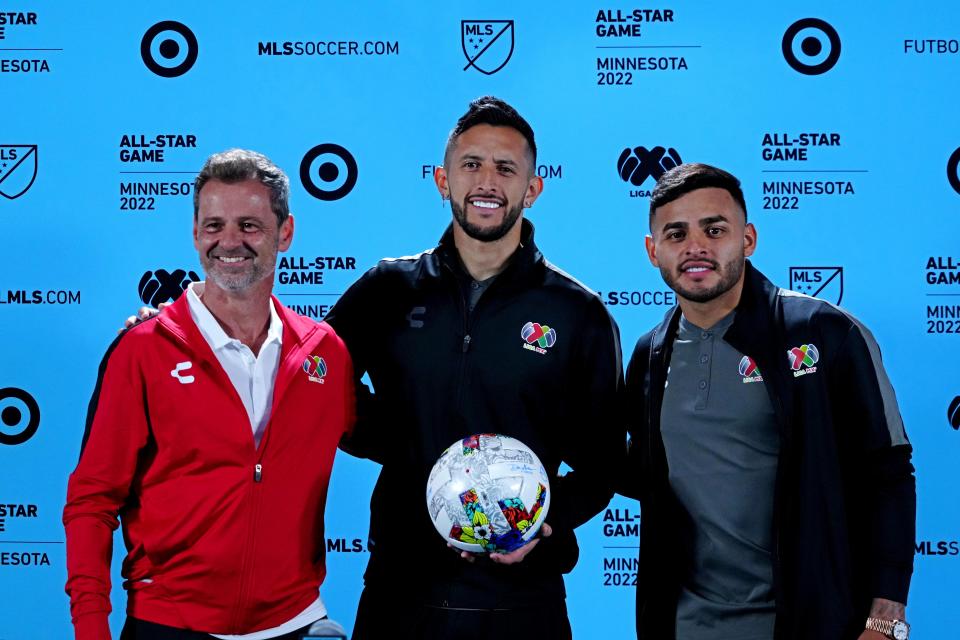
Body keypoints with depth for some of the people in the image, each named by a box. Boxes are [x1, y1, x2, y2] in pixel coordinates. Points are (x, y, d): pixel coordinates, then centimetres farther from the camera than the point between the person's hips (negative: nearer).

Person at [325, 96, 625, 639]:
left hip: (522, 596, -1)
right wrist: (388, 441, -6)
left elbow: (602, 461, 3)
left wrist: (547, 522, -14)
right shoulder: (387, 291, 2)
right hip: (400, 590, 2)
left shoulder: (580, 314, -1)